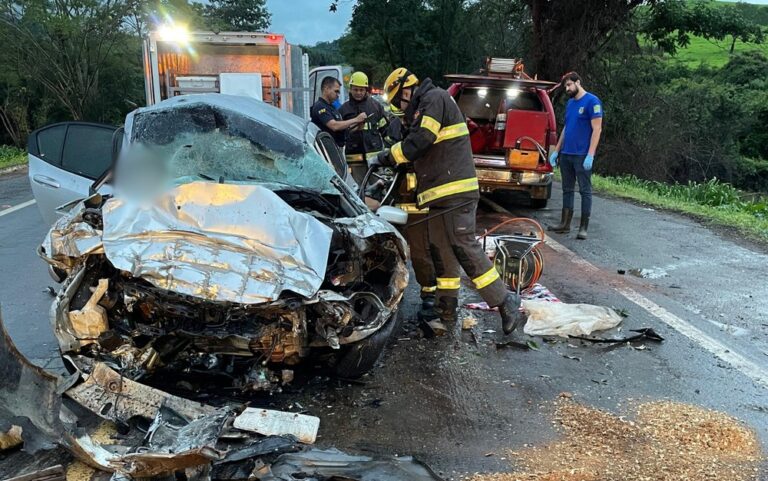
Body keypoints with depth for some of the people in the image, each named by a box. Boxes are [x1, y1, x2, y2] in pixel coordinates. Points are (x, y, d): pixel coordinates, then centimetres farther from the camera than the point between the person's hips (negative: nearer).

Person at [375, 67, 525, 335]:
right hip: (440, 193, 10)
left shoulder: (434, 98, -6)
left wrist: (388, 157, -6)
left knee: (464, 248, -13)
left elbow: (419, 142, -17)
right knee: (441, 251, 12)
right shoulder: (422, 108, 25)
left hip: (454, 192, -10)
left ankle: (506, 303, -8)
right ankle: (447, 308, 20)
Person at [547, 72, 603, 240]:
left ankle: (583, 227, 3)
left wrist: (590, 155, -19)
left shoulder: (592, 101, -7)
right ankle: (565, 224, 19)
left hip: (582, 156, -7)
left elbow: (597, 129, -12)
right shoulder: (570, 103, 15)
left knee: (585, 191, 0)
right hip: (566, 154, 8)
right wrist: (556, 151, 16)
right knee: (567, 189, 12)